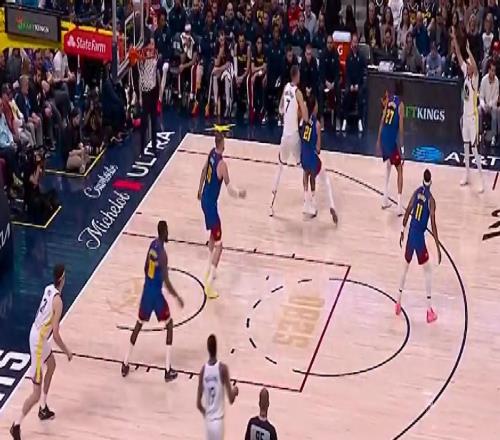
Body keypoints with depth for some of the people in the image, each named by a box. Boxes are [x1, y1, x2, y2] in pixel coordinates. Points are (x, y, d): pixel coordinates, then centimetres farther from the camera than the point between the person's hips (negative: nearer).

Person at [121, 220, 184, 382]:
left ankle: (125, 364, 23)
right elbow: (166, 282, -23)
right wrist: (177, 297, -12)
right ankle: (168, 370, 4)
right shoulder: (163, 254, -23)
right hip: (156, 293, -7)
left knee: (139, 324, 21)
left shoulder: (152, 244, 2)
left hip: (146, 290, 7)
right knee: (169, 325, 7)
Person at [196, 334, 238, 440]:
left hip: (208, 420, 5)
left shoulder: (203, 369, 0)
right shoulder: (222, 368, -12)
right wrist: (235, 391, 11)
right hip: (218, 420, -5)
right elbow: (231, 400, -10)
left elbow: (198, 404, 4)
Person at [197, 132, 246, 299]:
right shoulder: (222, 163, -23)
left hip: (204, 200, 9)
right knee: (218, 244, -6)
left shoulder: (211, 153, 2)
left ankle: (210, 271, 37)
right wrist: (239, 194, -6)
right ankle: (209, 283, -12)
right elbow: (229, 187, -22)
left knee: (213, 235, 27)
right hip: (211, 204, -9)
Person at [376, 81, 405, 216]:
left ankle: (385, 199, 26)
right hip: (392, 139, -6)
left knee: (388, 166, 27)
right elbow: (401, 127, -11)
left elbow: (382, 120, 10)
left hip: (383, 137, 6)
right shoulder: (400, 104, -6)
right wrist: (402, 146, -9)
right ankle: (399, 205, -5)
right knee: (399, 170, 3)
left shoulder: (389, 100, 9)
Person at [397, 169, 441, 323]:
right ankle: (429, 310, 3)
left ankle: (398, 302, 31)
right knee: (427, 271, 6)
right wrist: (438, 248, -13)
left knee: (405, 267, 23)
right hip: (420, 237, -5)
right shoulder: (431, 200, -13)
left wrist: (402, 231, 16)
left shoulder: (417, 192, 1)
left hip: (410, 234, 5)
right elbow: (433, 224, -16)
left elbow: (407, 212, 4)